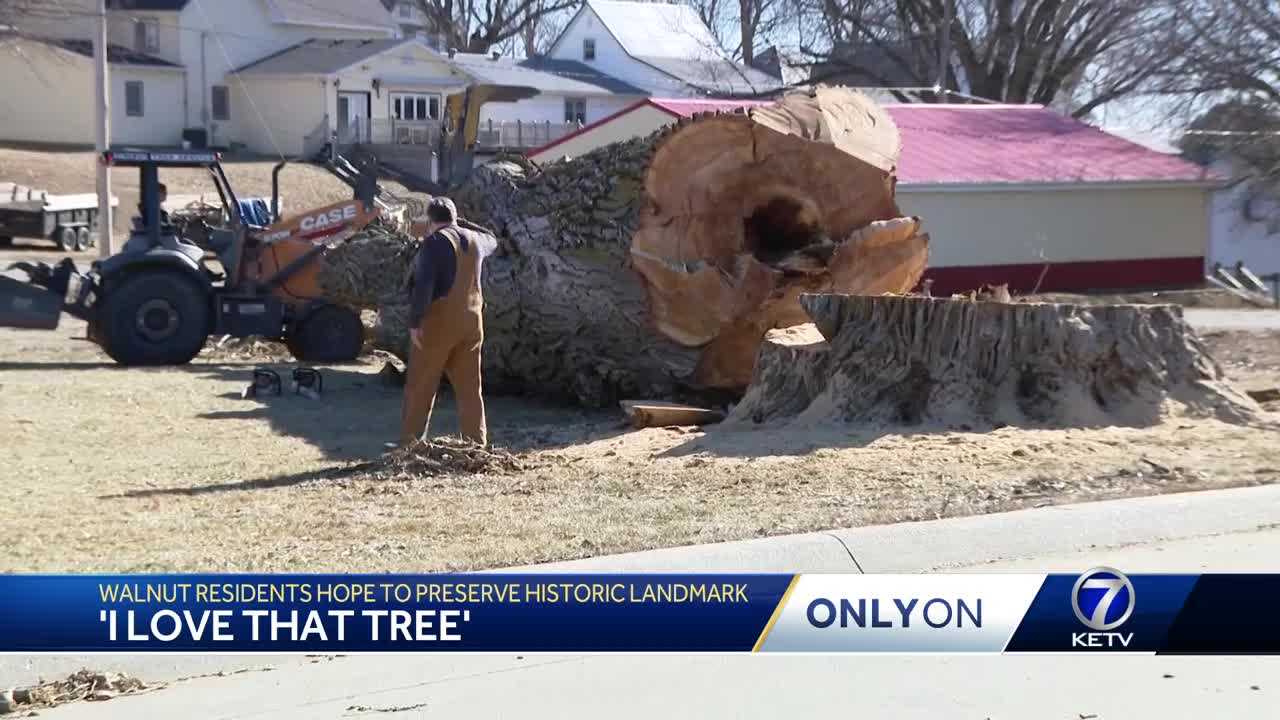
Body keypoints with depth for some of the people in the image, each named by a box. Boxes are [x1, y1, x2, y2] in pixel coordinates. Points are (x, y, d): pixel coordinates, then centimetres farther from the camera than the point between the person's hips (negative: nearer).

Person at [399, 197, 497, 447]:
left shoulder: (434, 242, -11)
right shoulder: (474, 240, 9)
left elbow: (423, 285, -20)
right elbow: (492, 241, 34)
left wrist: (414, 322, -16)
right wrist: (460, 226, 39)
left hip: (438, 323, -6)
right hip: (471, 323, 6)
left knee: (420, 387, 3)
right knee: (469, 388, 10)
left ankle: (409, 443, 6)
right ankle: (477, 444, 9)